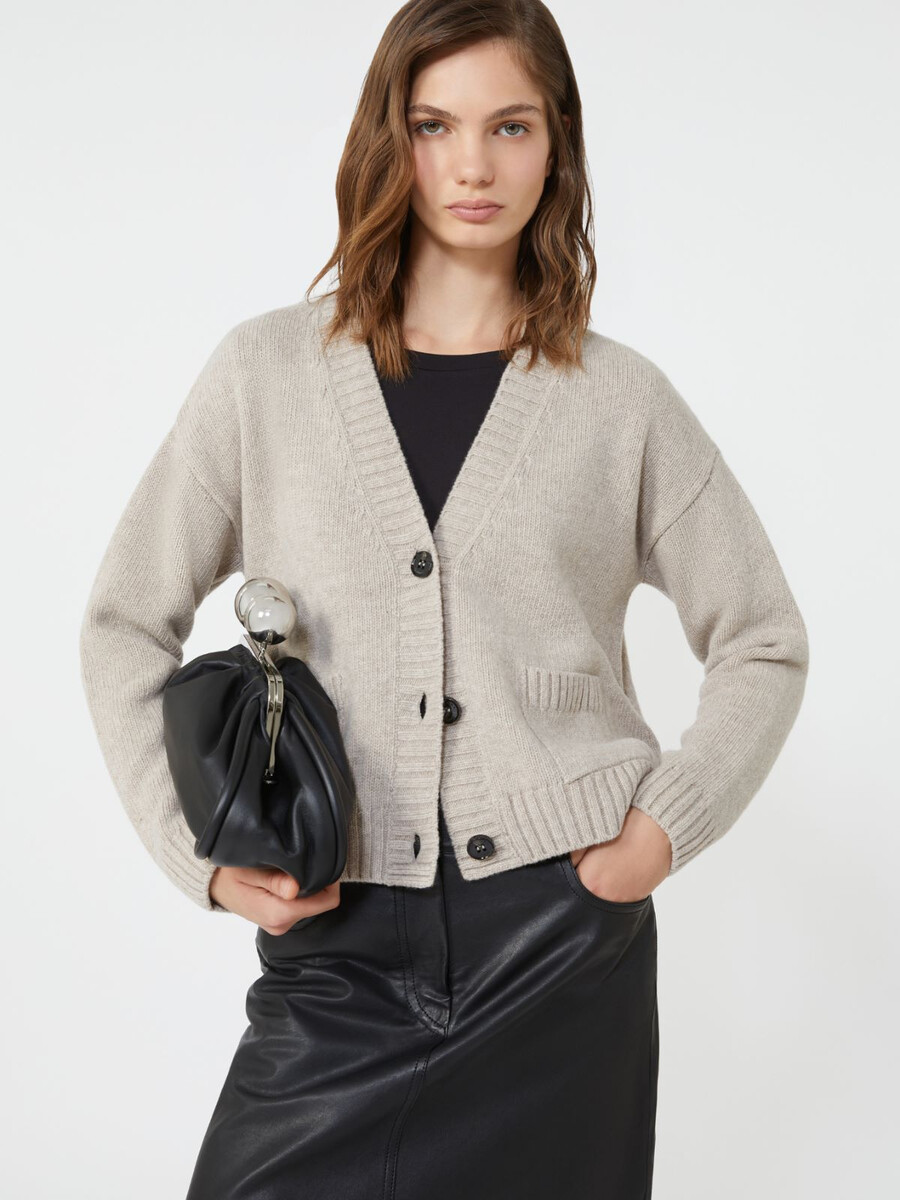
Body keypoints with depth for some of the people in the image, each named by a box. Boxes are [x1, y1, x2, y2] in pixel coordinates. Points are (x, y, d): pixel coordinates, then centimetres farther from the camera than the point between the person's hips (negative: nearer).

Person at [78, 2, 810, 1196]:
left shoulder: (622, 400, 2)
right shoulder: (269, 370, 2)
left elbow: (765, 644, 11)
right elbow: (125, 625, 8)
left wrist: (666, 825, -2)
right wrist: (198, 845, -2)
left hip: (564, 933, 0)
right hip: (337, 943, 0)